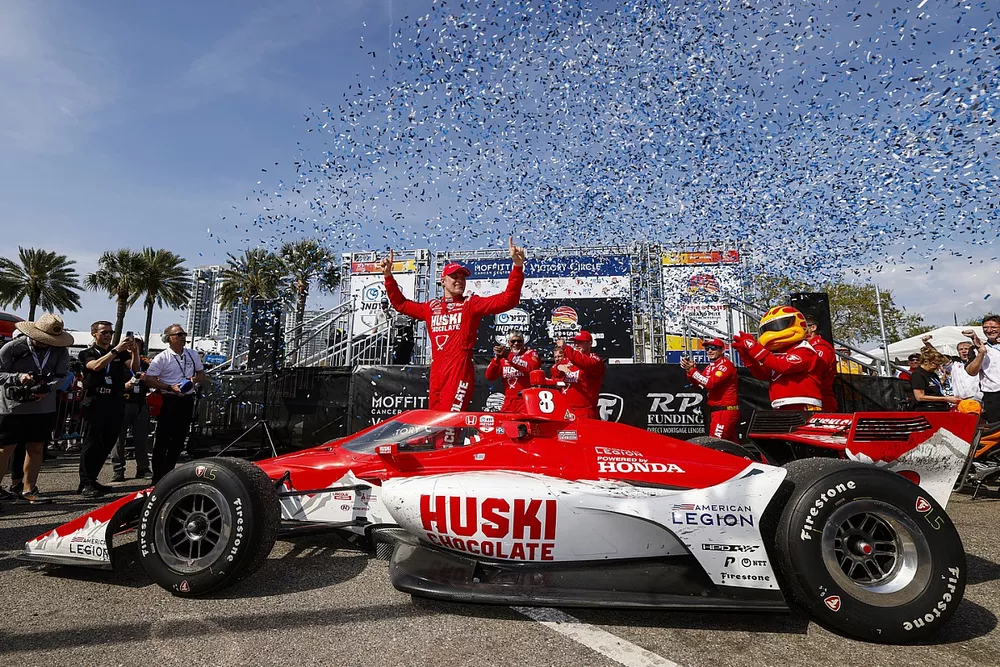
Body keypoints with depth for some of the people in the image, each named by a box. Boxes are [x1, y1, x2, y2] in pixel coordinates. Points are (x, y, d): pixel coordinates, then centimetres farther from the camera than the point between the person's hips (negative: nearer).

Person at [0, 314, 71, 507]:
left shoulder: (60, 350, -4)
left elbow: (61, 375, -1)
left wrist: (46, 389, -18)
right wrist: (17, 377, -25)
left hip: (44, 406, 3)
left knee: (36, 448, 9)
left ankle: (28, 489, 21)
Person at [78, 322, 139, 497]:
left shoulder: (120, 352, 15)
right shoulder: (87, 353, 7)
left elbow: (134, 368, 1)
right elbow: (96, 366, -15)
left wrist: (134, 352, -16)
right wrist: (116, 350, -23)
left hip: (116, 402, 4)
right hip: (96, 401, -4)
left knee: (108, 443, 7)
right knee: (92, 442, -6)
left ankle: (91, 480, 18)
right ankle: (85, 484, -3)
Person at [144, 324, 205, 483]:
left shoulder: (193, 355, 9)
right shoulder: (161, 358, -6)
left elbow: (202, 374, 17)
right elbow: (149, 380, -8)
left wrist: (195, 379, -5)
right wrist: (170, 388, -18)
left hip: (187, 400, 5)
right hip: (168, 400, -5)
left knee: (179, 438, 12)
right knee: (163, 439, 0)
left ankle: (168, 474, 25)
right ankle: (157, 476, 10)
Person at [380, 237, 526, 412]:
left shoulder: (472, 304, 3)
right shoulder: (431, 307, 16)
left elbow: (507, 300, -8)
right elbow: (400, 304, 28)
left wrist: (517, 267, -18)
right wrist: (388, 276, 23)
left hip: (460, 371, -5)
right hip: (436, 372, 6)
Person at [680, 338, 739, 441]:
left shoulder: (726, 365, -12)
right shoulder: (710, 366, 16)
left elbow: (711, 383, -23)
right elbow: (700, 383, 9)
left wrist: (692, 370, -22)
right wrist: (690, 369, -6)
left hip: (725, 410, -9)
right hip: (715, 410, 9)